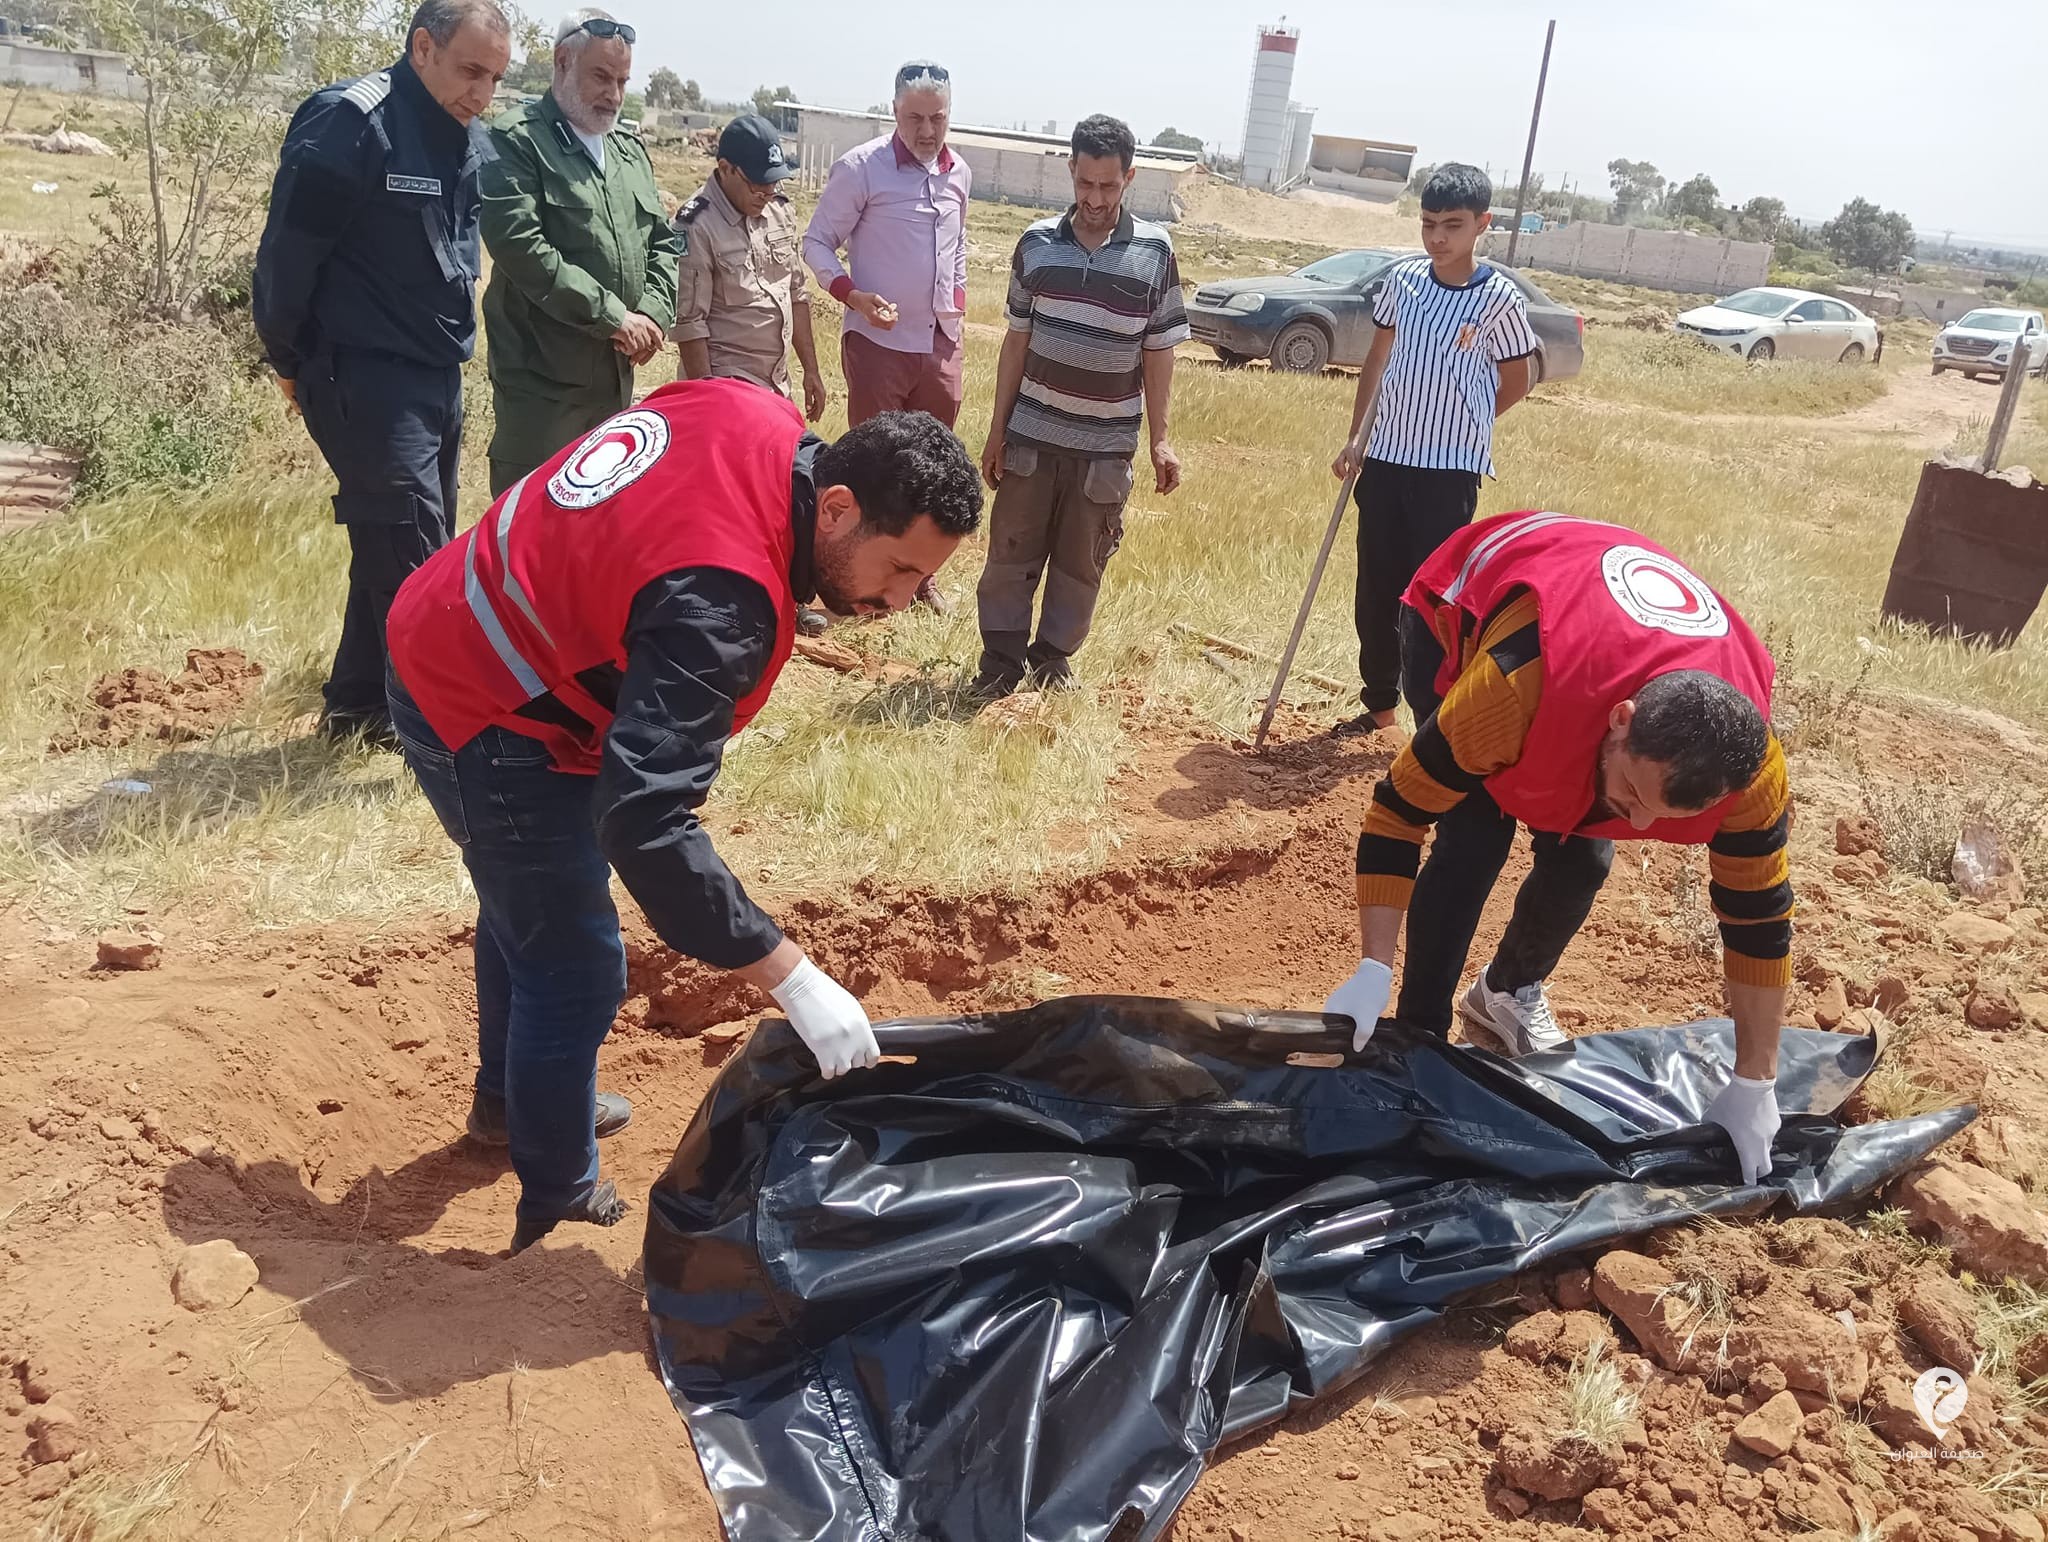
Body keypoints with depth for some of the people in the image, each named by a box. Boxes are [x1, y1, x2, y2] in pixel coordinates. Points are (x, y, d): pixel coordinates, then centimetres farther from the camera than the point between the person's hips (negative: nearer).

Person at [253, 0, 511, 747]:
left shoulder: (472, 141, 8)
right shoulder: (348, 124, -16)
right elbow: (287, 251, -13)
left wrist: (452, 344, 18)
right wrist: (292, 361, -2)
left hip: (438, 376, 8)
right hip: (364, 378, -8)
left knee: (393, 547, 13)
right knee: (409, 553, -7)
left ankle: (359, 702, 25)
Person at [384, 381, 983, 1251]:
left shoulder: (757, 416, -11)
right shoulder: (719, 602, -37)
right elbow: (646, 821, -43)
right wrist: (795, 981, -41)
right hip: (485, 722, -10)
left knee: (526, 901, 28)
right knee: (575, 975, 0)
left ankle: (511, 1099, 51)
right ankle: (558, 1211, 20)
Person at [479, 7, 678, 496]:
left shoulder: (630, 149, 16)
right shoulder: (518, 140, -7)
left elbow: (662, 242, 17)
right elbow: (520, 245, -19)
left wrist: (653, 314, -4)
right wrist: (614, 317, -18)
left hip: (616, 371, 7)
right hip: (542, 373, -7)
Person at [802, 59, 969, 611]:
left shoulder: (959, 173, 7)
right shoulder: (861, 167, -10)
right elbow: (817, 242, -7)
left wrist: (957, 301, 15)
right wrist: (854, 296, -22)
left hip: (941, 343, 6)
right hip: (879, 342, -5)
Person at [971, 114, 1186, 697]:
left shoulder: (1154, 250, -5)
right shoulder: (1036, 243, -1)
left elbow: (1158, 352, 0)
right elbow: (1017, 339, 5)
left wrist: (1160, 440, -2)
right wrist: (997, 429, 5)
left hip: (1105, 446, -1)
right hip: (1031, 436, 1)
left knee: (1080, 564, 9)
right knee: (1011, 553, 6)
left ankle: (1054, 656, 27)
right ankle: (1001, 659, 20)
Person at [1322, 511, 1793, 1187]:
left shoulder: (1748, 759, -33)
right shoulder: (1518, 687, -47)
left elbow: (1758, 915, -19)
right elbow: (1398, 812, -33)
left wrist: (1753, 1089, -14)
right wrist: (1374, 972, -36)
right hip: (1458, 607, -3)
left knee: (1583, 855, -3)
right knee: (1475, 838, -19)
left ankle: (1510, 992, 27)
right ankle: (1419, 1036, -1)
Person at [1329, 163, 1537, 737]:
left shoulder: (1500, 298, -9)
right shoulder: (1401, 279, 3)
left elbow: (1515, 384, 2)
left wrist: (1456, 427, 6)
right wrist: (1356, 436, 10)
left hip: (1451, 471, -5)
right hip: (1384, 460, 5)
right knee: (1376, 594, 11)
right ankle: (1379, 704, 28)